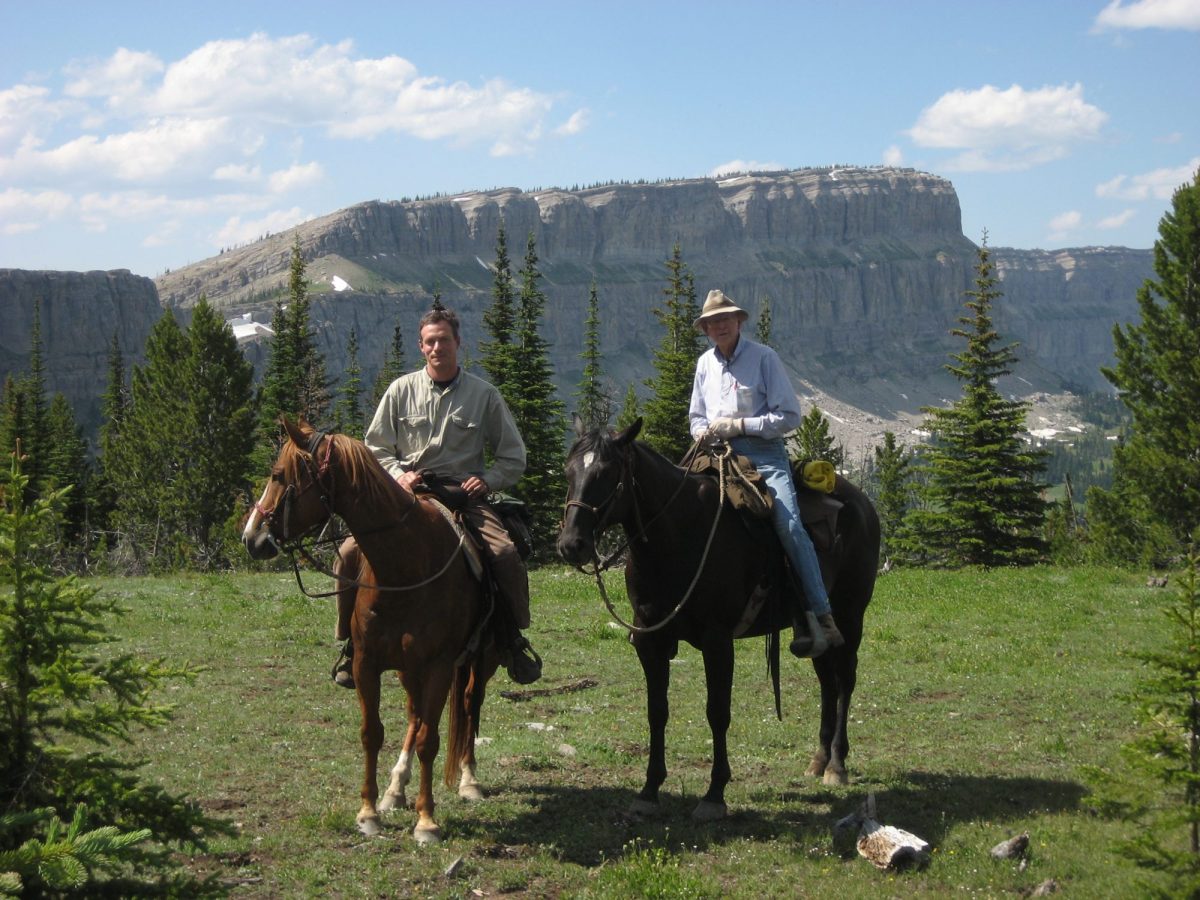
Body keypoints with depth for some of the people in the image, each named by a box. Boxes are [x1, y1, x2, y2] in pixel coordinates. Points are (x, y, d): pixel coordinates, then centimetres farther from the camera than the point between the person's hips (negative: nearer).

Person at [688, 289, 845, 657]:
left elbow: (789, 415, -5)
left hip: (762, 451, -6)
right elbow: (696, 417, 27)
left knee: (789, 523, -23)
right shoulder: (705, 363, 17)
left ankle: (822, 619, -25)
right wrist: (703, 432, 2)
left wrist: (739, 425, -13)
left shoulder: (763, 357, -1)